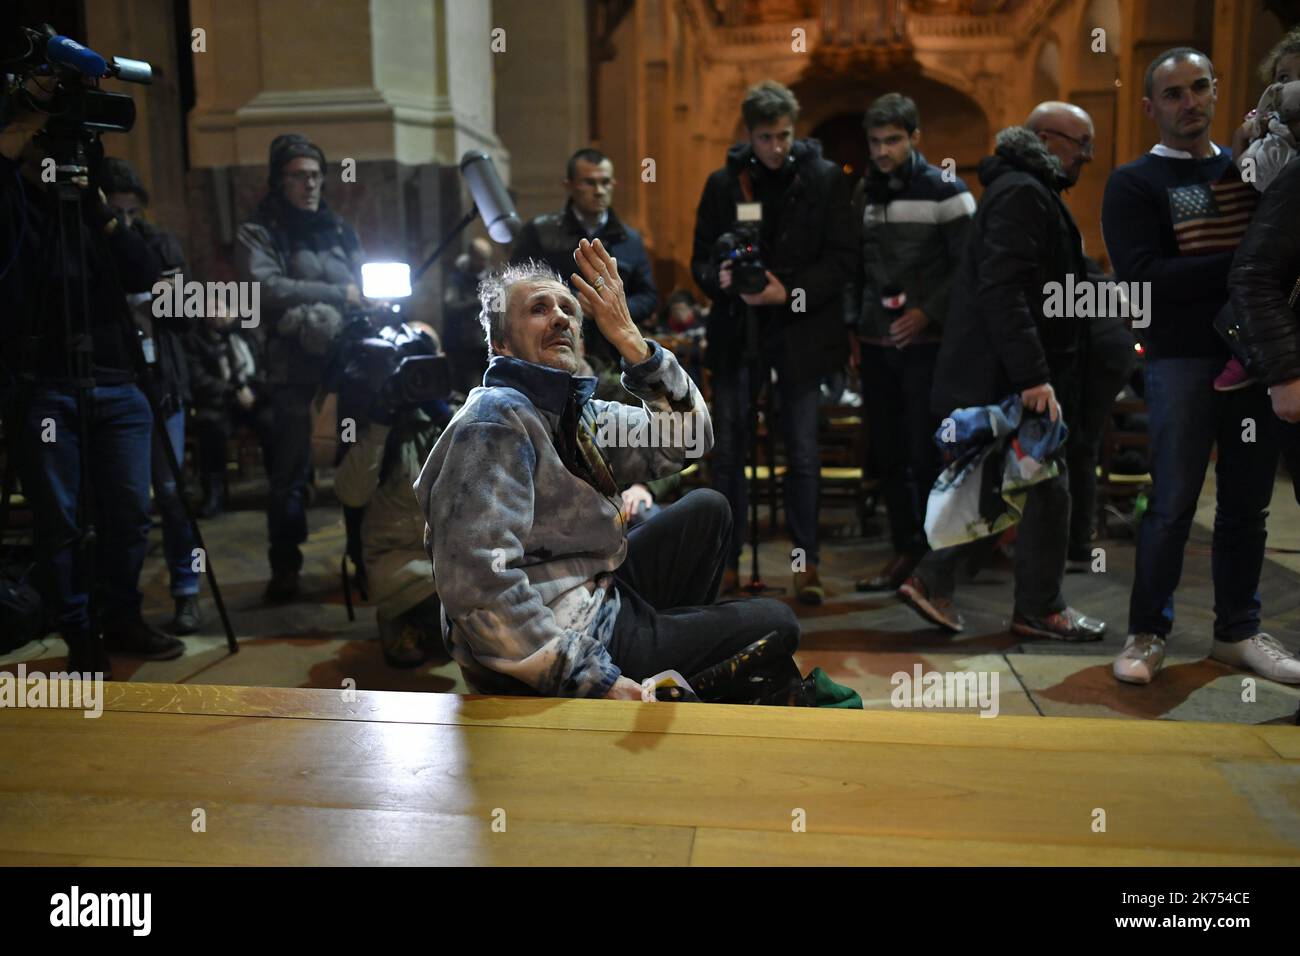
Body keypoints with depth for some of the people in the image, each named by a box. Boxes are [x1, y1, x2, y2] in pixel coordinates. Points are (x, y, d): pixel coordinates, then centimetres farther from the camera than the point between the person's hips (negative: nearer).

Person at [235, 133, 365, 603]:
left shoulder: (341, 232, 20)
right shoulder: (258, 235, 5)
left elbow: (364, 294, 19)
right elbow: (268, 288, -13)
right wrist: (338, 294, -13)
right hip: (296, 373, -4)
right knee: (291, 473, -1)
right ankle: (284, 568, 10)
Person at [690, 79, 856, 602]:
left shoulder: (824, 178, 2)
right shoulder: (723, 182, 7)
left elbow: (842, 257, -2)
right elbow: (701, 257, 9)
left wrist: (790, 292, -15)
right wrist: (719, 277, -13)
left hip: (799, 332, -1)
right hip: (737, 331, 2)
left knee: (802, 454, 2)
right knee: (728, 452, 4)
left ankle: (806, 561, 15)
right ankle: (726, 560, 15)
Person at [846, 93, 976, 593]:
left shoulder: (944, 190, -4)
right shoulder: (865, 192, 12)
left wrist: (928, 312, -14)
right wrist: (854, 327, 10)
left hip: (926, 343, -5)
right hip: (875, 345, 5)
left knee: (926, 454, -4)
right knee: (887, 453, 7)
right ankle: (905, 549, 17)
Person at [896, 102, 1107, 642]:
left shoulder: (1027, 191, 21)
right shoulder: (1022, 193, -13)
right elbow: (1004, 291, -25)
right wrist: (1034, 375, -29)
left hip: (1000, 376, 10)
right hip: (1008, 377, -10)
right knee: (1047, 487, -1)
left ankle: (932, 581, 16)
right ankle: (1040, 610, 12)